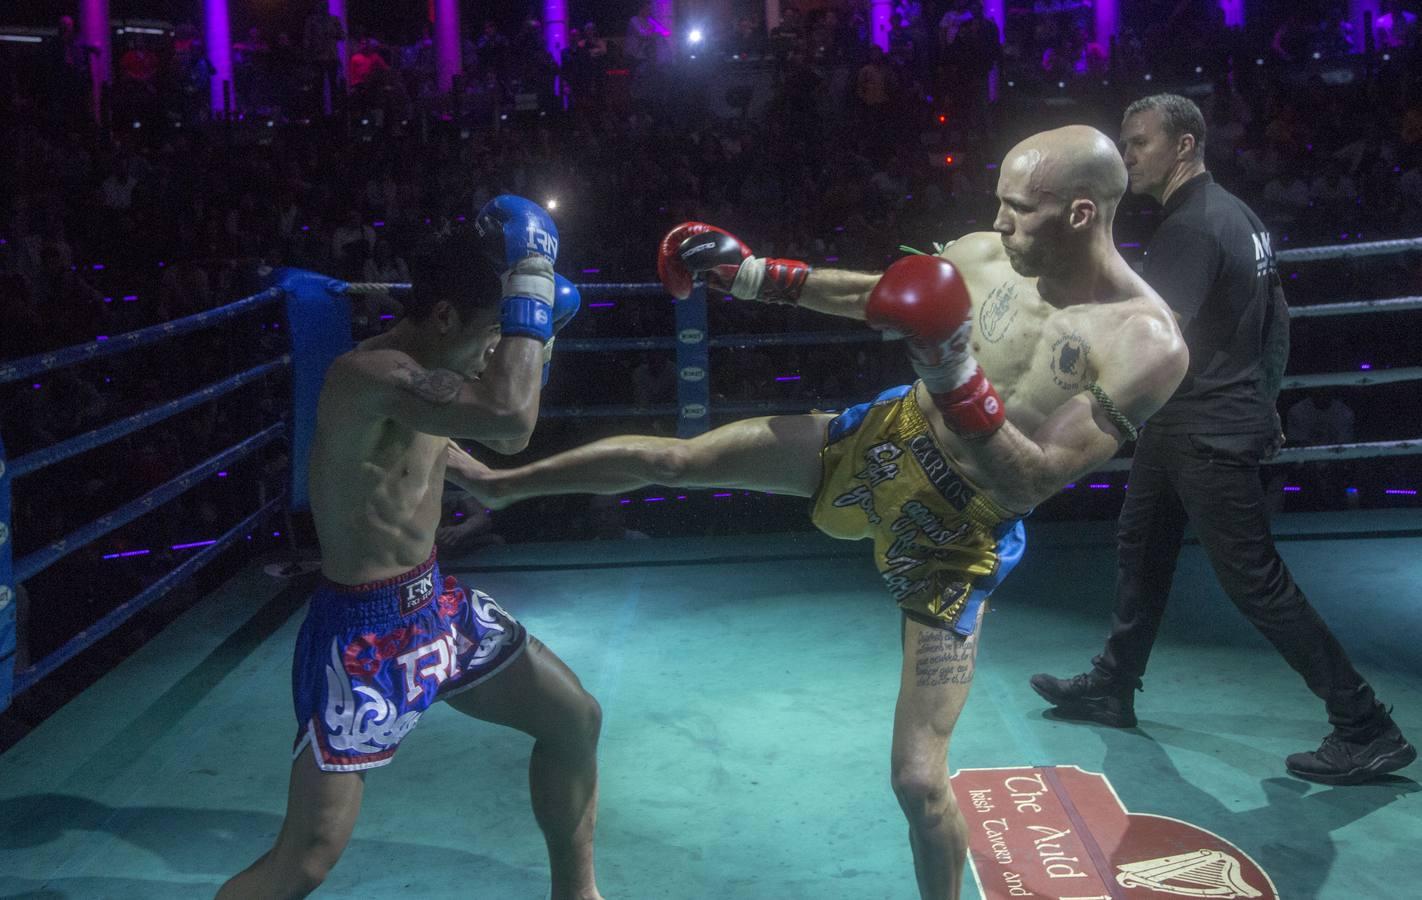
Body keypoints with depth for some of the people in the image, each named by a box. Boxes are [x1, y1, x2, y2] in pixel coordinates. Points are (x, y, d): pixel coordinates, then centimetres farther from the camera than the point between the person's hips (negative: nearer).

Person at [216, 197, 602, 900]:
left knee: (575, 718, 14)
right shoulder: (370, 372, -27)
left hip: (435, 602, 9)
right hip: (364, 630, -9)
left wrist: (537, 327, 7)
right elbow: (510, 416, -42)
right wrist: (532, 278, -31)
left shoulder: (425, 368, 3)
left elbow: (506, 439, 22)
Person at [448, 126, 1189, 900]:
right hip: (884, 439, 5)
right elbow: (877, 295, 11)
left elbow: (1030, 485, -27)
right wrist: (756, 276, 7)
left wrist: (957, 377, -39)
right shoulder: (983, 256, -7)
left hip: (955, 536, -5)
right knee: (671, 460, 8)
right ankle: (501, 483, 34)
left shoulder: (1147, 345, -24)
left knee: (918, 778, -7)